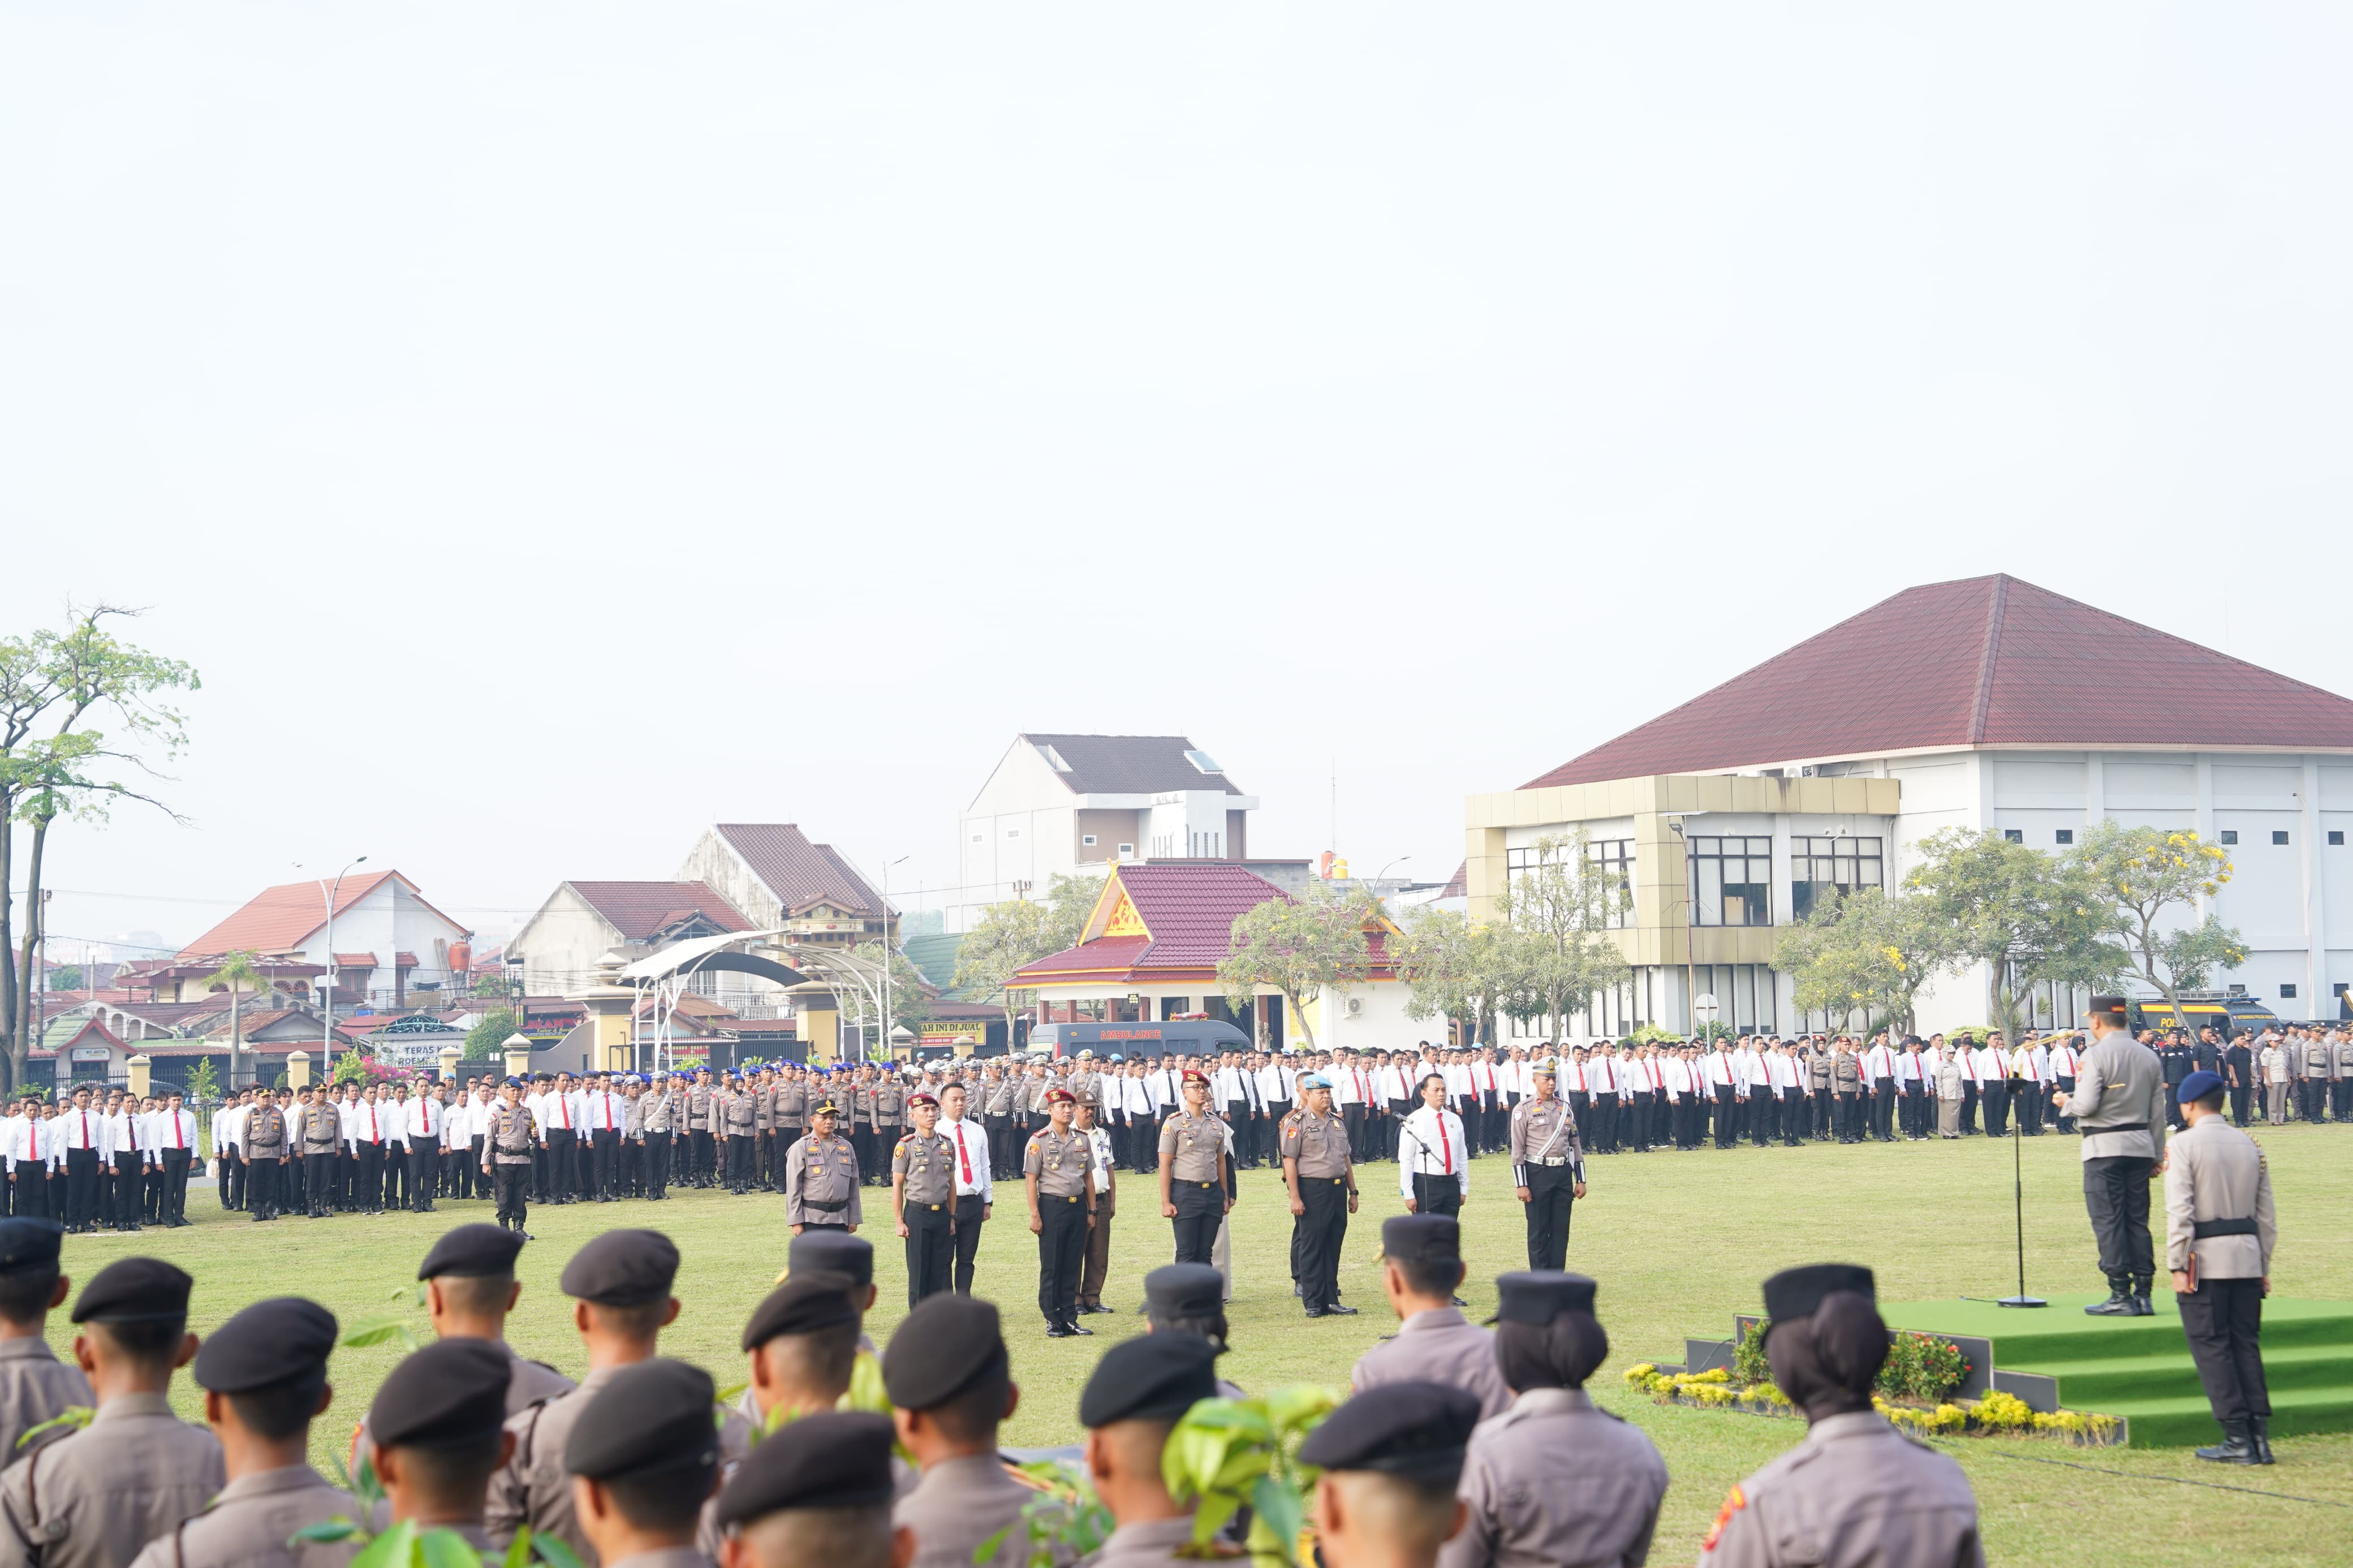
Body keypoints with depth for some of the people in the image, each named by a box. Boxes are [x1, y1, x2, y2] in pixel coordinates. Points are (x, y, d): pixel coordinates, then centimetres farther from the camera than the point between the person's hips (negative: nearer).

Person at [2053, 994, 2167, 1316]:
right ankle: (2143, 1295, 8)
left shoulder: (2096, 1055, -10)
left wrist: (2064, 1103, 4)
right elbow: (2158, 1111, 12)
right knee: (2138, 1220, 9)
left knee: (2108, 1221, -3)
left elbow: (2086, 1105, -17)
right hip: (2141, 1146, 6)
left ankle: (2120, 1296, -5)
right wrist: (2157, 1154, 19)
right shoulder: (2148, 1056, 10)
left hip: (2105, 1146, -6)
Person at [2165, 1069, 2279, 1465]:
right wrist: (2264, 1267, 18)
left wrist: (2178, 1266, -12)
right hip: (2247, 1256, 6)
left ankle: (2237, 1439, -3)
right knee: (2246, 1343, 10)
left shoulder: (2184, 1144, -8)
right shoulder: (2249, 1145, 10)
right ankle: (2259, 1435, 6)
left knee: (2211, 1346, 0)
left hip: (2205, 1259, -5)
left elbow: (2179, 1211, -15)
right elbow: (2266, 1214, 12)